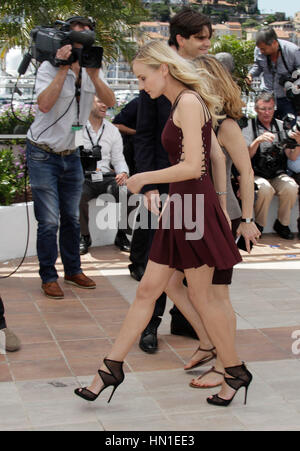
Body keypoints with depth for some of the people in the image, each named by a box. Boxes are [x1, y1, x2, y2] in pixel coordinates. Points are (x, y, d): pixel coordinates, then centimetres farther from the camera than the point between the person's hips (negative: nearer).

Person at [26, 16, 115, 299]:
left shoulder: (91, 71, 3)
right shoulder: (49, 68, -13)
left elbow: (109, 102, -11)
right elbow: (44, 104, -30)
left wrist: (94, 75, -24)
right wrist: (64, 68, -29)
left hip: (71, 155, 5)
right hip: (43, 154, -5)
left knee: (72, 218, 12)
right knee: (49, 221, -5)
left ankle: (73, 270, 26)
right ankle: (48, 277, 7)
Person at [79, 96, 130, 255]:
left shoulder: (112, 130, 15)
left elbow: (118, 158, 14)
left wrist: (123, 173, -8)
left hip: (106, 176, 3)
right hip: (83, 177, -3)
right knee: (79, 195, -36)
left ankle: (121, 235, -8)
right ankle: (84, 236, -13)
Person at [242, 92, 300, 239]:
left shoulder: (281, 126, 9)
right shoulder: (249, 125, 0)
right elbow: (246, 155, -12)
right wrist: (258, 141, -29)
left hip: (278, 175, 3)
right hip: (256, 175, -3)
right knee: (264, 188, -34)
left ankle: (282, 224, -5)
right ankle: (259, 225, -11)